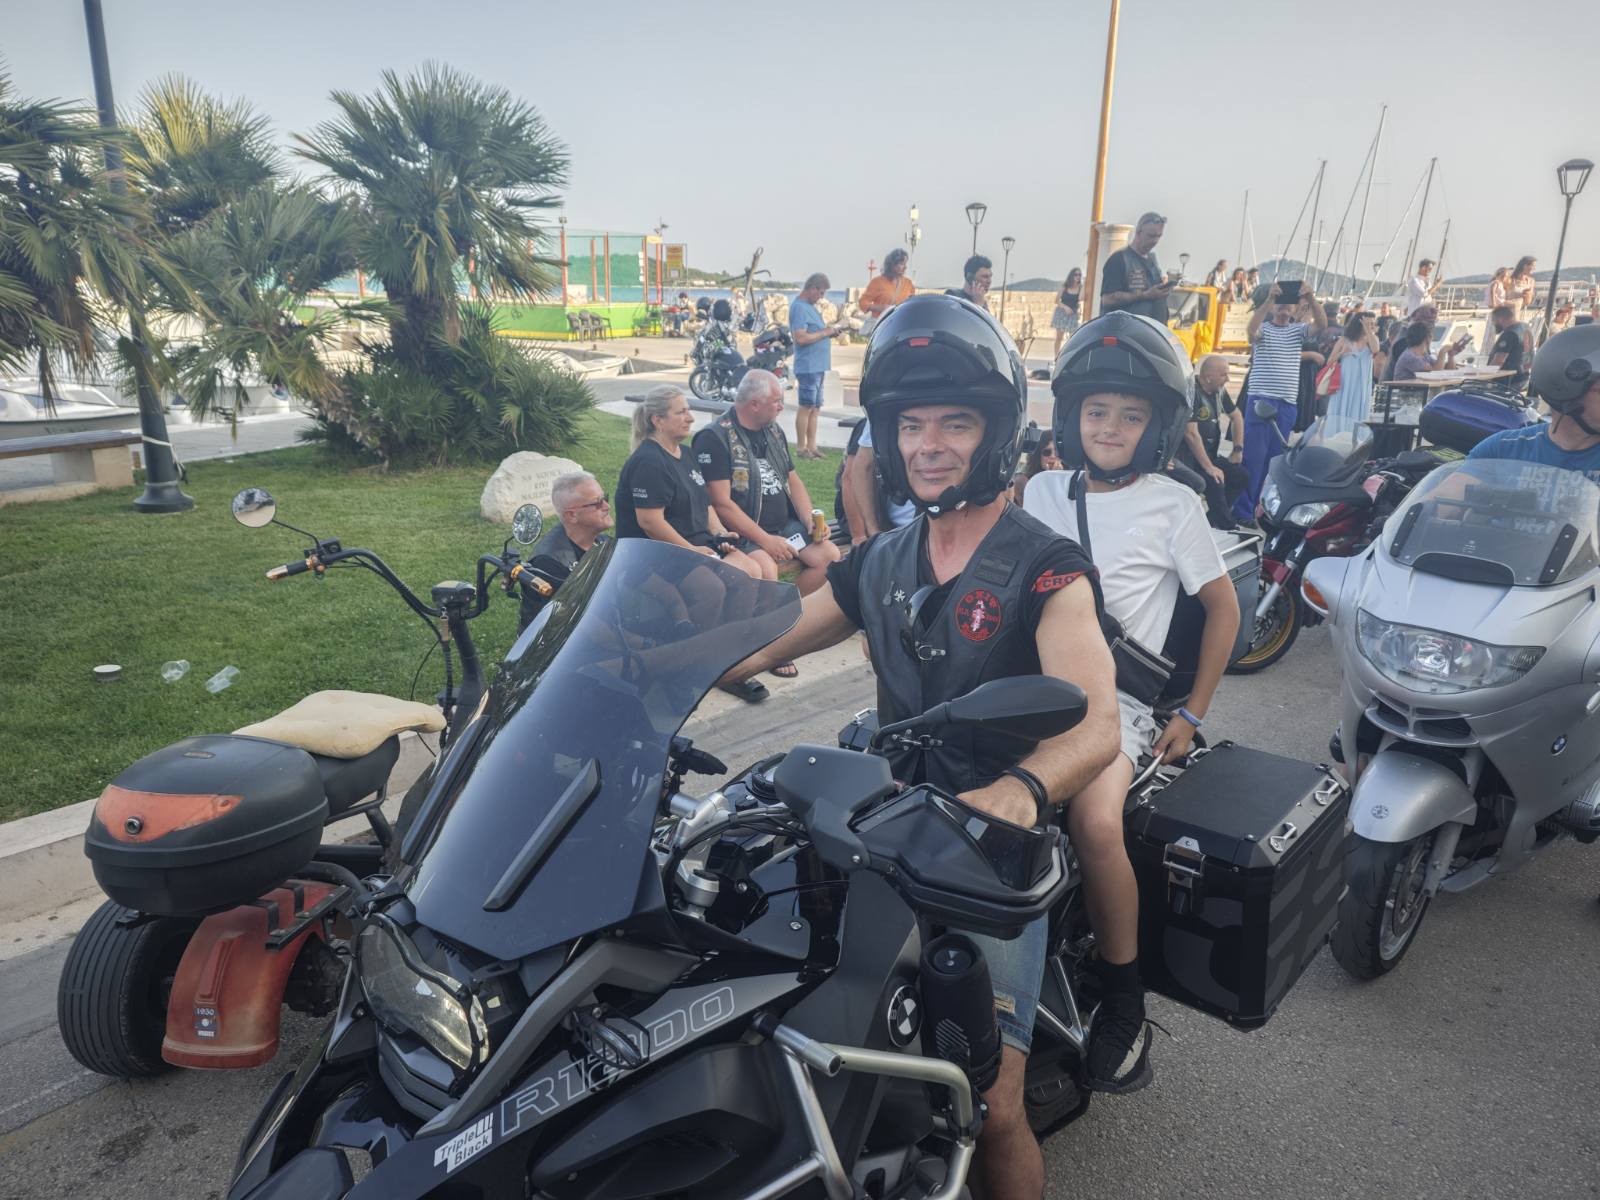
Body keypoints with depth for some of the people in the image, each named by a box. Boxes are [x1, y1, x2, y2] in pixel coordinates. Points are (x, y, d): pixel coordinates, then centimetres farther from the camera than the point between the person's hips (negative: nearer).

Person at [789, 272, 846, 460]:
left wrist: (832, 331, 9)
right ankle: (801, 448, 0)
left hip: (818, 366, 10)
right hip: (808, 366, -10)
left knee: (815, 408, 11)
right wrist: (825, 333, -15)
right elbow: (801, 338, -22)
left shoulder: (809, 306, 17)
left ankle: (811, 446, 15)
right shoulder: (799, 307, -13)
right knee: (807, 407, -6)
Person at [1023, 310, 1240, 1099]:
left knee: (1094, 821, -30)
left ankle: (1124, 1000, -7)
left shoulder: (1172, 506, 2)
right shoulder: (1043, 491, 11)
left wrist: (1192, 714, 4)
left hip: (1120, 692, -4)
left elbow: (1222, 606, 8)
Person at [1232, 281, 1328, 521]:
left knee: (1276, 459, 10)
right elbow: (1251, 330, -20)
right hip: (1260, 400, -4)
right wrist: (1269, 299, -27)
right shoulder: (1263, 328, 3)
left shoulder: (1298, 329, 13)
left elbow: (1321, 323, -5)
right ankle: (1242, 512, -3)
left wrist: (1310, 298, -20)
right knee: (1253, 457, -5)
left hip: (1287, 404, 4)